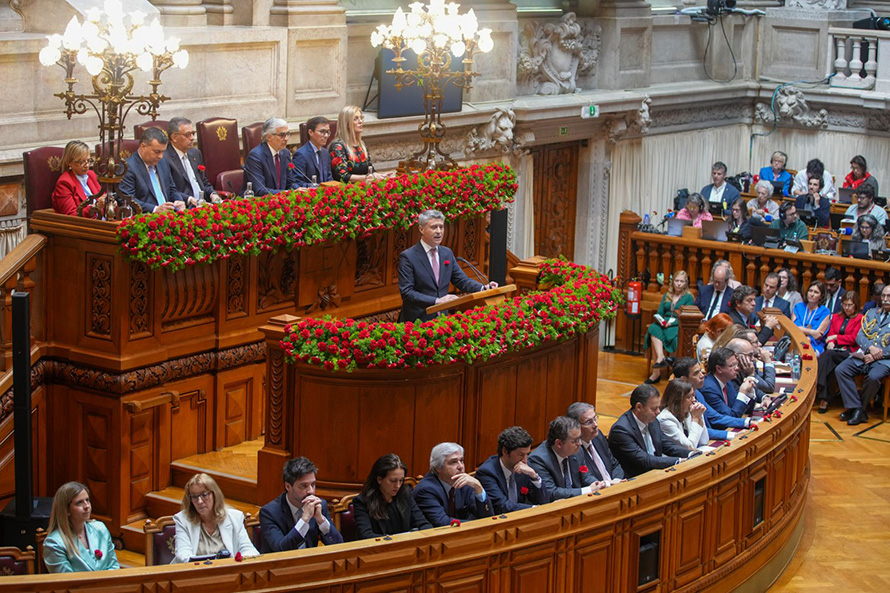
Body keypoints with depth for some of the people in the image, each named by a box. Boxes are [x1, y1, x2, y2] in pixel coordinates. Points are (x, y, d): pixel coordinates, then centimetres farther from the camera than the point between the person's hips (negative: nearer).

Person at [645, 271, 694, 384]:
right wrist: (660, 319, -7)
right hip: (663, 324, 5)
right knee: (654, 329, -31)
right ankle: (661, 358, -43)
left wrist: (672, 322, -18)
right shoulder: (666, 296, 22)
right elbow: (659, 313, 17)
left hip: (678, 327, -5)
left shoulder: (689, 297, 6)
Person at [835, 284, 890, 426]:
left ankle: (855, 408, -14)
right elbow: (860, 336, 10)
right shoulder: (872, 313, 20)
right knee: (840, 370, -19)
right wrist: (871, 348, -11)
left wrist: (876, 356, -14)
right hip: (863, 355, 5)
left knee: (873, 377, -35)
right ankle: (857, 409, -21)